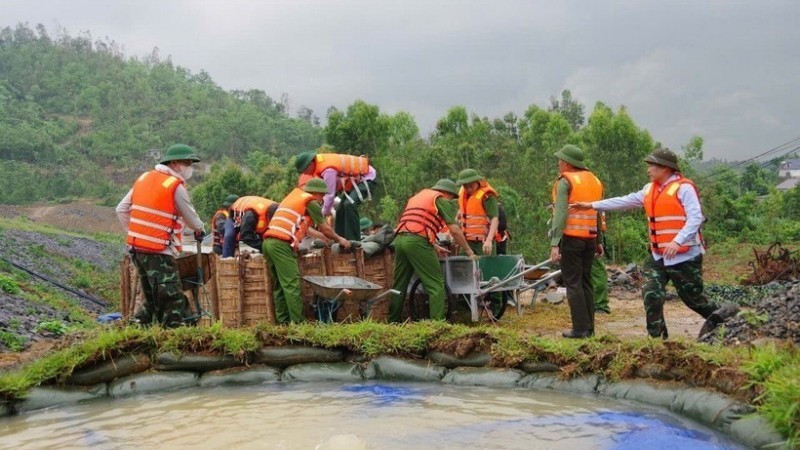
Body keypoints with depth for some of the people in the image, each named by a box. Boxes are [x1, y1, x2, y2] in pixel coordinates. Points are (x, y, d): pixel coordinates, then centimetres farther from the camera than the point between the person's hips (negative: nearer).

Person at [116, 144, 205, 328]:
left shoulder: (144, 178, 12)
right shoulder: (176, 186, -10)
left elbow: (121, 210, 14)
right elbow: (190, 217, 1)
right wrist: (199, 229, 22)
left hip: (136, 247, 8)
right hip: (159, 252, -8)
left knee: (152, 297, 21)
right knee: (173, 299, -6)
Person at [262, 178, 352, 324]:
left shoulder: (294, 196, 28)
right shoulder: (311, 202, 3)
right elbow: (325, 229, 11)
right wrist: (339, 239, 27)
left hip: (268, 241, 9)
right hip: (282, 244, -9)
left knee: (281, 284, 12)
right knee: (292, 284, -8)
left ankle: (283, 321, 12)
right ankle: (298, 322, -9)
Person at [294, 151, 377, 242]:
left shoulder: (328, 170, -31)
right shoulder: (320, 161, -1)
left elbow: (330, 194, -26)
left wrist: (324, 213, -14)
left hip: (367, 178, -11)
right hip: (356, 179, 11)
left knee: (349, 204, -27)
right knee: (341, 208, 10)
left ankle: (353, 240, -24)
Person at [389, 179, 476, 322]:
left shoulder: (418, 196, 30)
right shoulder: (441, 200, 6)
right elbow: (454, 230, 0)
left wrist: (435, 247, 33)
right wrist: (469, 251, 8)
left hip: (400, 239, 8)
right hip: (417, 242, -8)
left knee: (399, 284, 16)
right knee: (436, 284, -3)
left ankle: (392, 321, 21)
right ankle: (437, 322, -9)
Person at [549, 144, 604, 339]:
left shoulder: (565, 181, -7)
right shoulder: (594, 180, 15)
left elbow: (560, 214, -16)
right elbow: (598, 213, 15)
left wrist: (554, 244, -19)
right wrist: (598, 241, 19)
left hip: (571, 238, -7)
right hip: (590, 239, 7)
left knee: (573, 283, -3)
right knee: (586, 282, 13)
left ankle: (580, 329, -5)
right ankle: (589, 327, 15)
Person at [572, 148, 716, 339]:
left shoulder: (684, 188, -13)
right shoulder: (650, 189, 11)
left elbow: (695, 218, -20)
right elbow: (625, 201, 14)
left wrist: (677, 241, -32)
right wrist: (592, 205, 10)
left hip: (685, 255, -7)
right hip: (658, 256, 7)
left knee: (693, 298, 5)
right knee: (651, 294, -3)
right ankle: (657, 336, 6)